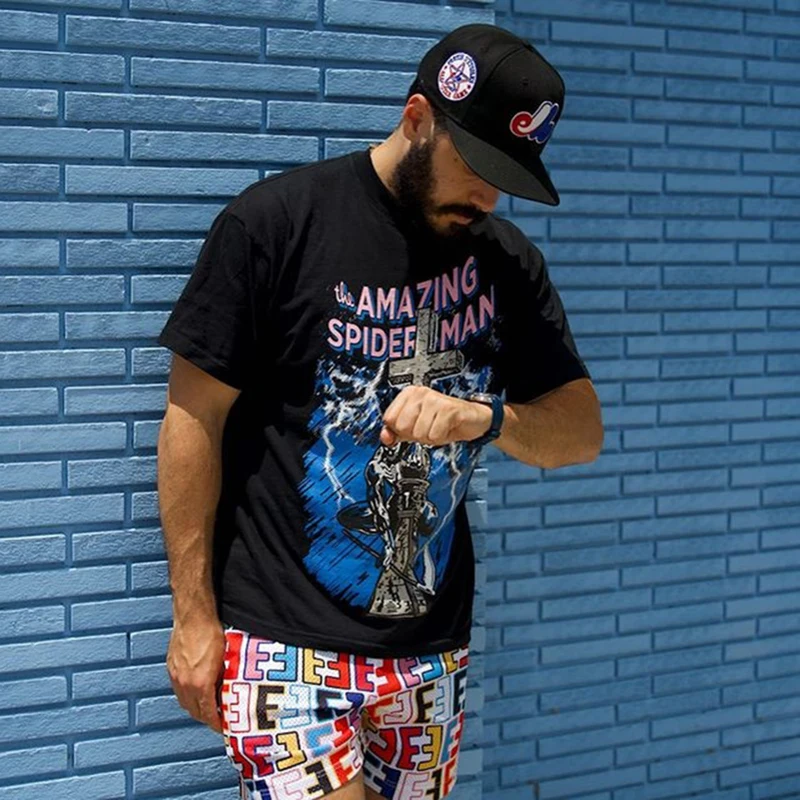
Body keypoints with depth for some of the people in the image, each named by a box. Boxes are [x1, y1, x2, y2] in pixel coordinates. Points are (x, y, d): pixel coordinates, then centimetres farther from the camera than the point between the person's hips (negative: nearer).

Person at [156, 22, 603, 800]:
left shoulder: (505, 260, 6)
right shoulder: (274, 221, -8)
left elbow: (582, 430, 5)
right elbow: (195, 419, -5)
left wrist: (485, 416, -18)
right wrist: (194, 615, -5)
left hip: (432, 647, 5)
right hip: (286, 640, -4)